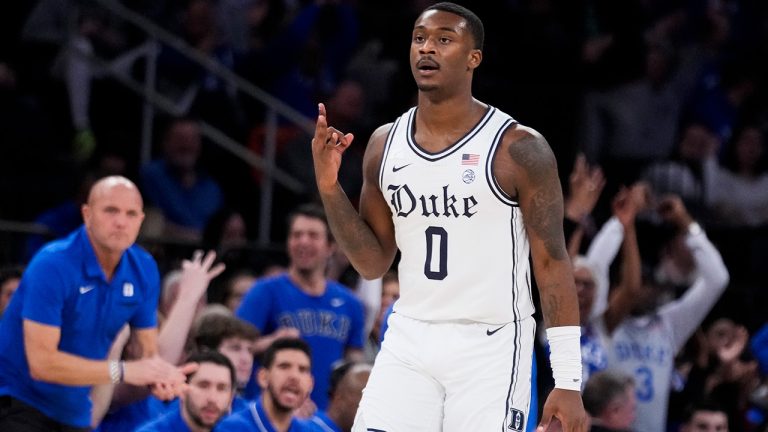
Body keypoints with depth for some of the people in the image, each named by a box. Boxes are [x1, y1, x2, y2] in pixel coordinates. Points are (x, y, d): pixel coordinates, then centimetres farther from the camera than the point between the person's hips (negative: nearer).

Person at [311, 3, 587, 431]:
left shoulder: (519, 149, -9)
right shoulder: (385, 145, 7)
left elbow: (552, 263, -8)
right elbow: (374, 263, 12)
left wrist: (568, 381, -12)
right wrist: (330, 187, -3)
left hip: (490, 348, -4)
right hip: (408, 343, 4)